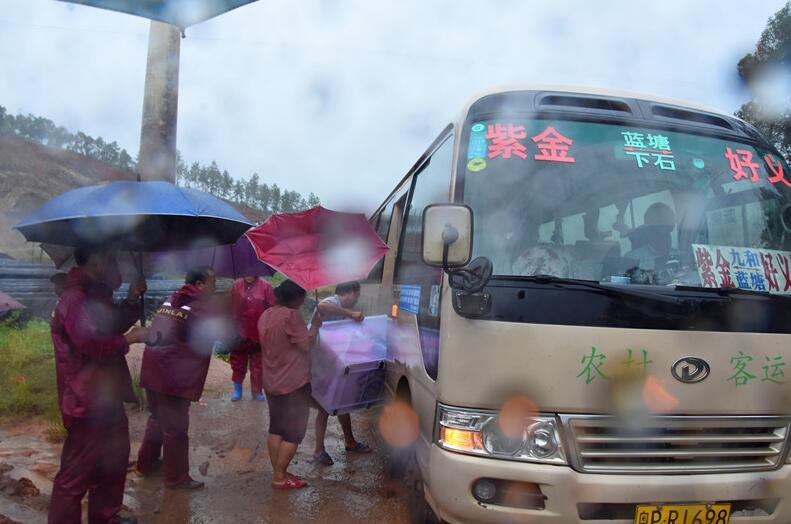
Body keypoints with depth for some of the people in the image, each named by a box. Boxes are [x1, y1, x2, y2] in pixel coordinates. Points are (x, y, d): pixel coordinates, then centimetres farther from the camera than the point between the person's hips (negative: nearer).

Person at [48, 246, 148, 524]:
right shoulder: (76, 298, -19)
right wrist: (130, 338, -17)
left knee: (114, 458, 22)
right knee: (77, 472, -3)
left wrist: (132, 298, 6)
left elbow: (114, 326, 19)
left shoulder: (95, 295, 14)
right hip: (88, 400, -11)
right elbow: (92, 344, -29)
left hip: (105, 395, 11)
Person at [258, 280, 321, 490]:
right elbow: (306, 345, -19)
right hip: (294, 384, -8)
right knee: (293, 433, 3)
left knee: (276, 429, 16)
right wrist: (315, 325, -6)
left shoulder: (265, 316, 6)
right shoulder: (291, 315, -20)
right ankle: (280, 477, 8)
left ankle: (278, 472, 22)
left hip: (271, 383, 8)